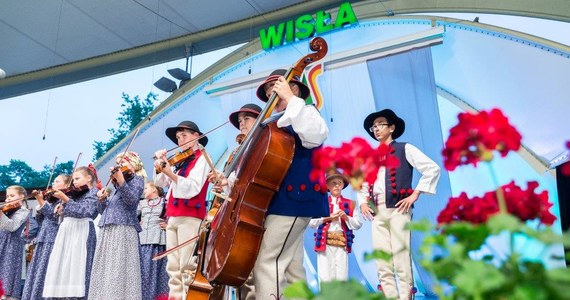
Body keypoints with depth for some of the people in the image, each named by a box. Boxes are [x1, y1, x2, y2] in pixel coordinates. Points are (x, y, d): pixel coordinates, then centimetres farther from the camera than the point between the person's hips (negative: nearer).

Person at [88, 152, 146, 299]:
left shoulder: (136, 179, 4)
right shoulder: (116, 186, 25)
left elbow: (131, 200, -16)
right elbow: (103, 210, 24)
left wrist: (121, 181, -27)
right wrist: (102, 199, 4)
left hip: (123, 230, -8)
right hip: (107, 232, 8)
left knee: (120, 270, -15)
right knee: (105, 270, 4)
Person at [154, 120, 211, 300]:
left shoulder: (201, 158, 1)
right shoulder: (180, 162, 21)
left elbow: (192, 187, -13)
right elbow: (160, 183, 19)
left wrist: (170, 173, -24)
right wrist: (160, 166, 3)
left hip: (190, 216, -7)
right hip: (173, 217, 7)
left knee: (187, 264, -13)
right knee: (173, 265, 4)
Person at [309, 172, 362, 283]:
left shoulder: (349, 204, 14)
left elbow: (358, 224, 8)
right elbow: (311, 223, 2)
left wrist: (346, 217, -8)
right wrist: (327, 218, -8)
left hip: (342, 243, 1)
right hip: (324, 242, -1)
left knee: (342, 277, -5)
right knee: (325, 277, -6)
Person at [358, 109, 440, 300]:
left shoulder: (404, 149, 6)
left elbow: (432, 169, -2)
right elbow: (362, 184, 27)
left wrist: (415, 194, -8)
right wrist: (362, 202, 8)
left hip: (398, 209, -5)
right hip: (377, 212, 5)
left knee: (401, 259, -8)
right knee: (382, 263, 2)